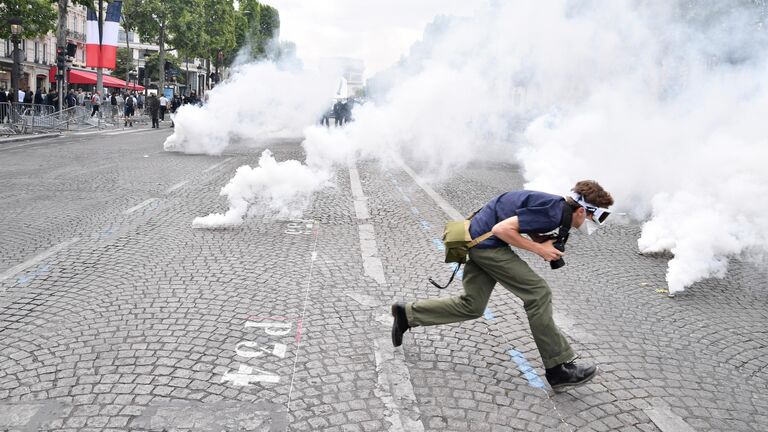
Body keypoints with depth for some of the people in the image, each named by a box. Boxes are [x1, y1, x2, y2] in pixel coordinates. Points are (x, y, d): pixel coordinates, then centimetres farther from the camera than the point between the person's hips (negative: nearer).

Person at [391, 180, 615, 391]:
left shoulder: (558, 207, 6)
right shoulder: (552, 212, -23)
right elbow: (501, 228, -26)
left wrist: (547, 244, -4)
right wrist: (539, 249, -18)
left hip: (479, 242, 10)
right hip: (488, 243, -10)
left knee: (472, 306, 13)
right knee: (538, 294, -10)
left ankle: (407, 313, 20)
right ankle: (557, 368, -3)